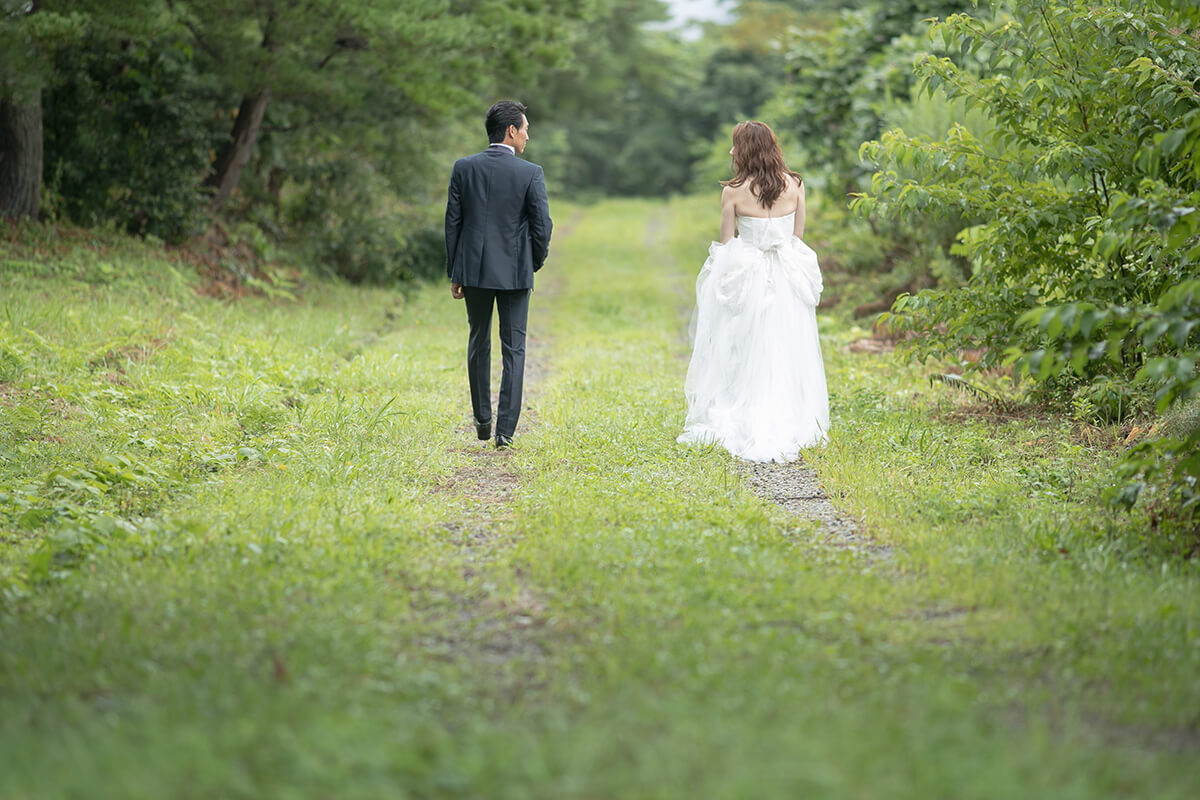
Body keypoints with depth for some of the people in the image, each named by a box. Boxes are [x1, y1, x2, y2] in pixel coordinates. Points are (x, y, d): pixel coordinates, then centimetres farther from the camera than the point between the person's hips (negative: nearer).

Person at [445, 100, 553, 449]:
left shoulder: (464, 168, -1)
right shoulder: (530, 173, -8)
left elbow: (452, 222, 1)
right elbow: (542, 224, -8)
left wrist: (454, 273, 7)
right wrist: (534, 264, 10)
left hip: (474, 269, 2)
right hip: (515, 271, -2)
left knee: (479, 344, 17)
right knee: (513, 349, 4)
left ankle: (482, 421, 23)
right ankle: (506, 429, -1)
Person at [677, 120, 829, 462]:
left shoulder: (733, 192, -10)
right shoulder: (795, 185, -1)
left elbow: (726, 243, -1)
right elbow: (798, 235, 7)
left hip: (745, 280, -3)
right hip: (788, 281, 3)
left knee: (744, 355, 7)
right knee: (786, 354, 8)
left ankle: (744, 428, 9)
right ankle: (787, 429, 9)